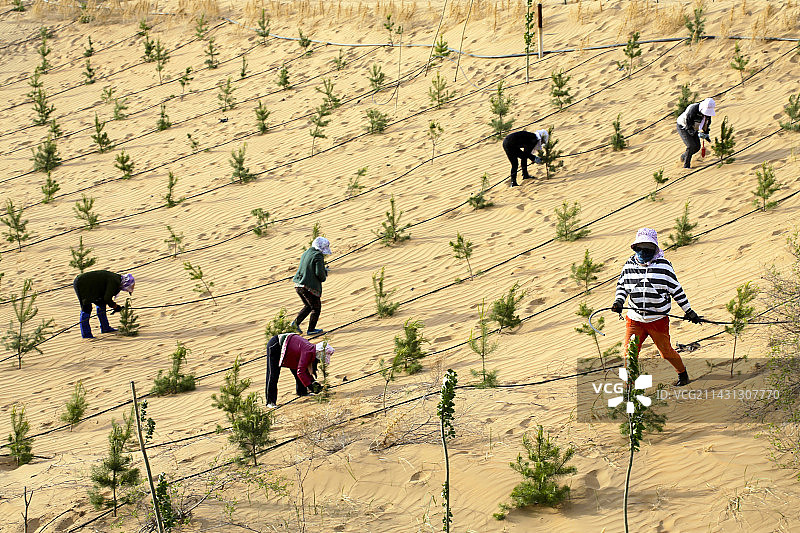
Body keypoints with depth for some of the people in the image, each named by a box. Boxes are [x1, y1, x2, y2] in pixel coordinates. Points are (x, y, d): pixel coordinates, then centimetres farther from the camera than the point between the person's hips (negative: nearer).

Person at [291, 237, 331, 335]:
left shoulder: (305, 253, 14)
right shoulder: (318, 256, -13)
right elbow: (319, 273, -21)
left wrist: (324, 270, 17)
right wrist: (324, 276, 3)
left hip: (298, 285, 8)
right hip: (309, 287, -8)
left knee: (308, 306, 24)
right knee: (316, 307, 10)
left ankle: (296, 322, 11)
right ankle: (311, 329, 14)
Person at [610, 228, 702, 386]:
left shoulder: (663, 266, -5)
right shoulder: (629, 265, 4)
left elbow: (676, 290, 2)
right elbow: (622, 285, 15)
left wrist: (688, 311, 6)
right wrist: (619, 301, -5)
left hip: (658, 319, -2)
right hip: (634, 319, 2)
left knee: (666, 352, 9)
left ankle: (682, 373, 37)